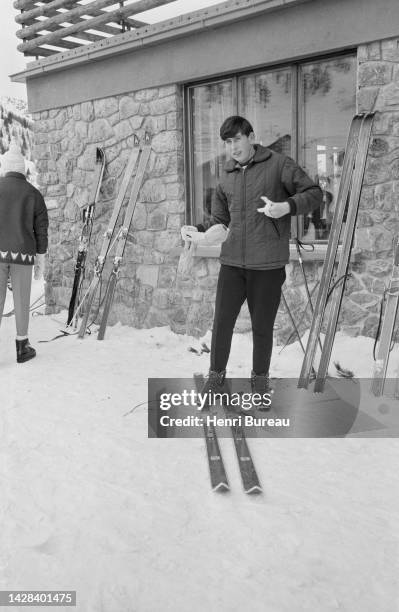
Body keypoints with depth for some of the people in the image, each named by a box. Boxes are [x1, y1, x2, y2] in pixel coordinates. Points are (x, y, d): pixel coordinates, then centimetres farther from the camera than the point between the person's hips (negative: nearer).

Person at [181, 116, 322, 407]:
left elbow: (314, 193, -1)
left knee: (262, 327, 6)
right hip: (232, 262, 4)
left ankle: (260, 379, 27)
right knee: (222, 322, 4)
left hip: (268, 264, -4)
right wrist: (199, 230, 0)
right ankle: (216, 376, 23)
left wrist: (287, 206, -20)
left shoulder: (278, 165, -1)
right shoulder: (226, 178, 14)